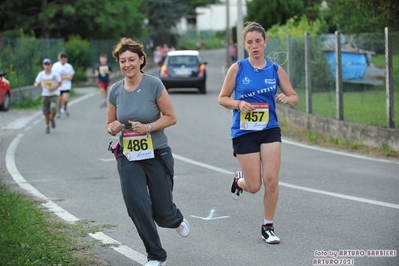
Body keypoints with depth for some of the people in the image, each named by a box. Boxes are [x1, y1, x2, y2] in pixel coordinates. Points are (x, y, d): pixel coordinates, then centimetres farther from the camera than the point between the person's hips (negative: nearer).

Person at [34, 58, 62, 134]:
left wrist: (54, 88, -16)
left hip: (54, 94, -2)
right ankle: (47, 126, 24)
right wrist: (36, 84, -21)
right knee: (46, 113, 4)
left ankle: (52, 119, 11)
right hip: (45, 95, 2)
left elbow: (59, 83, 1)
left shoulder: (55, 74, -8)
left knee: (53, 109, -22)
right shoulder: (41, 74, -2)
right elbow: (36, 83, 3)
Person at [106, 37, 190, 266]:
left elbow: (171, 117, -8)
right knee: (136, 205, -12)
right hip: (128, 157, 3)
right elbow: (110, 124, 11)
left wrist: (148, 127, -22)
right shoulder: (115, 90, 0)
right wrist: (113, 128, -13)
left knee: (162, 212, 4)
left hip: (157, 155, -3)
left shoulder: (154, 84, -12)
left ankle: (177, 219, 45)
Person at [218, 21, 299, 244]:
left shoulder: (276, 70, 2)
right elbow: (222, 98, 3)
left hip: (270, 131, 2)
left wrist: (286, 98, -16)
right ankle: (239, 180, 35)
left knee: (271, 181, -7)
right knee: (254, 186, -2)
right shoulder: (237, 69, -3)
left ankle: (268, 227, 11)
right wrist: (239, 104, -17)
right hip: (244, 132, -2)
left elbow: (295, 98, 7)